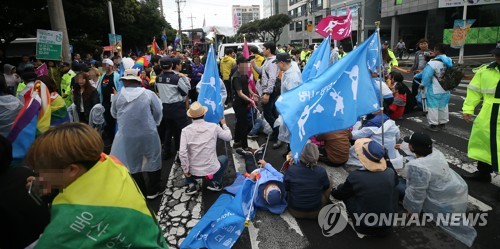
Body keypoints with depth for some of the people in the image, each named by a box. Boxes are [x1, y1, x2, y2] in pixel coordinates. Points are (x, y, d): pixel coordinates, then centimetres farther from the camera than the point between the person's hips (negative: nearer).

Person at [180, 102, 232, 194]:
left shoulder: (186, 130, -10)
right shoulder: (214, 127, -8)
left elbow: (182, 153, -17)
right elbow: (229, 137, 8)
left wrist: (185, 170, -5)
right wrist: (224, 124, 24)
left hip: (194, 172, 0)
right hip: (213, 170, 0)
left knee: (184, 161, 33)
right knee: (224, 158, 31)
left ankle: (191, 185, 14)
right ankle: (215, 182, 13)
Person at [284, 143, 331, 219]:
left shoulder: (291, 170, -23)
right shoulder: (321, 171, -23)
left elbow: (285, 188, -5)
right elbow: (326, 187, -1)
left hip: (295, 212, 1)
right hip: (315, 213, -1)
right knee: (328, 189, 21)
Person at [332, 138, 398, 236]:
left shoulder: (355, 176, -23)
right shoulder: (390, 173, -14)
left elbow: (339, 195, -4)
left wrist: (333, 191, 19)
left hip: (364, 228, -2)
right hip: (387, 227, 3)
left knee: (346, 192, 12)